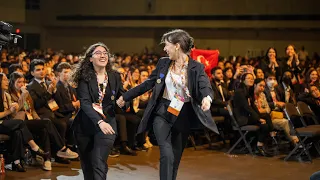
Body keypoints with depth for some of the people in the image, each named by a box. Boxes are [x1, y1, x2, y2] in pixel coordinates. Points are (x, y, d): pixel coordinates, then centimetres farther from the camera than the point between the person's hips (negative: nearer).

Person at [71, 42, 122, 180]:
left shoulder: (115, 77, 3)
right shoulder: (84, 77, -6)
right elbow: (85, 102, -18)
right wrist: (99, 121, -33)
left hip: (107, 125, 0)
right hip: (85, 125, 0)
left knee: (99, 163, -15)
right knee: (86, 164, 13)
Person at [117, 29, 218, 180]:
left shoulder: (197, 67, -6)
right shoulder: (163, 63, 3)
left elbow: (206, 88, -17)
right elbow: (147, 84, 10)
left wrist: (207, 98, -41)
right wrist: (126, 97, 11)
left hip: (183, 115, 0)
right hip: (163, 112, 0)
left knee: (175, 157, 10)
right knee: (167, 154, -15)